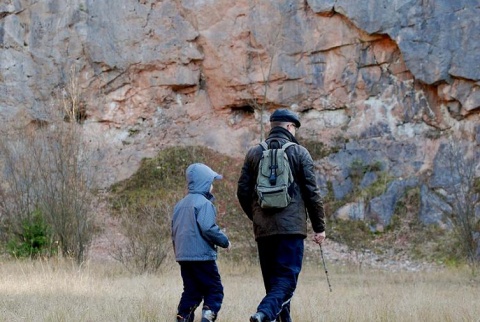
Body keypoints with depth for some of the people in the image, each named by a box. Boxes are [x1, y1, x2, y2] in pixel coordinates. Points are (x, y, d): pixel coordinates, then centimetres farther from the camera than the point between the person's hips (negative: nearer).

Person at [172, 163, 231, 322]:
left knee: (191, 291, 13)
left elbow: (174, 231, 19)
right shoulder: (204, 203, -11)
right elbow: (208, 228, -20)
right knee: (214, 290, 0)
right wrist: (224, 241, -7)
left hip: (183, 256, 8)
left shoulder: (180, 204, 16)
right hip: (202, 256, -8)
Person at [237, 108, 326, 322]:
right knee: (287, 280, -7)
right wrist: (319, 227, 5)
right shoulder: (299, 153, 1)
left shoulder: (254, 153, 10)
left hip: (263, 229, 4)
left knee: (272, 280, 14)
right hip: (292, 227, -4)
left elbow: (243, 192, 9)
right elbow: (312, 193, -1)